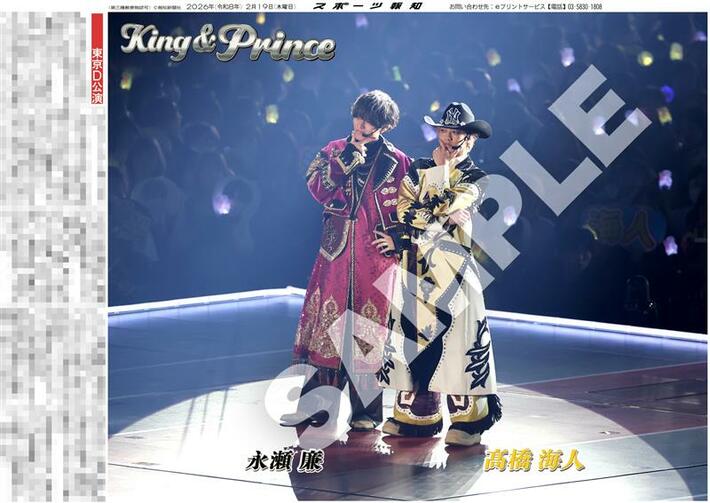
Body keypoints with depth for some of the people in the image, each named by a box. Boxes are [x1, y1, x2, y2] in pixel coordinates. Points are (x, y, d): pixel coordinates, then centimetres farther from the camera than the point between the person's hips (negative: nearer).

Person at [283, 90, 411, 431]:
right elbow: (318, 190, -4)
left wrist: (398, 237, -4)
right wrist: (345, 160, -13)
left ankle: (366, 412, 7)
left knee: (368, 332, -1)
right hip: (336, 253, 2)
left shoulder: (397, 162, 4)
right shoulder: (335, 150, 10)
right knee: (329, 325, 2)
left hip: (376, 256, -2)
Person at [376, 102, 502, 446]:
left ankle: (467, 418, -3)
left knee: (455, 334, -8)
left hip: (452, 265, -3)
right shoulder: (418, 168, 14)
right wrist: (442, 217, -11)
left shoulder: (474, 178, 6)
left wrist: (443, 169, -4)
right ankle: (414, 414, 15)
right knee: (413, 331, 5)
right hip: (415, 263, 4)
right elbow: (404, 209, -1)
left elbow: (450, 207, -13)